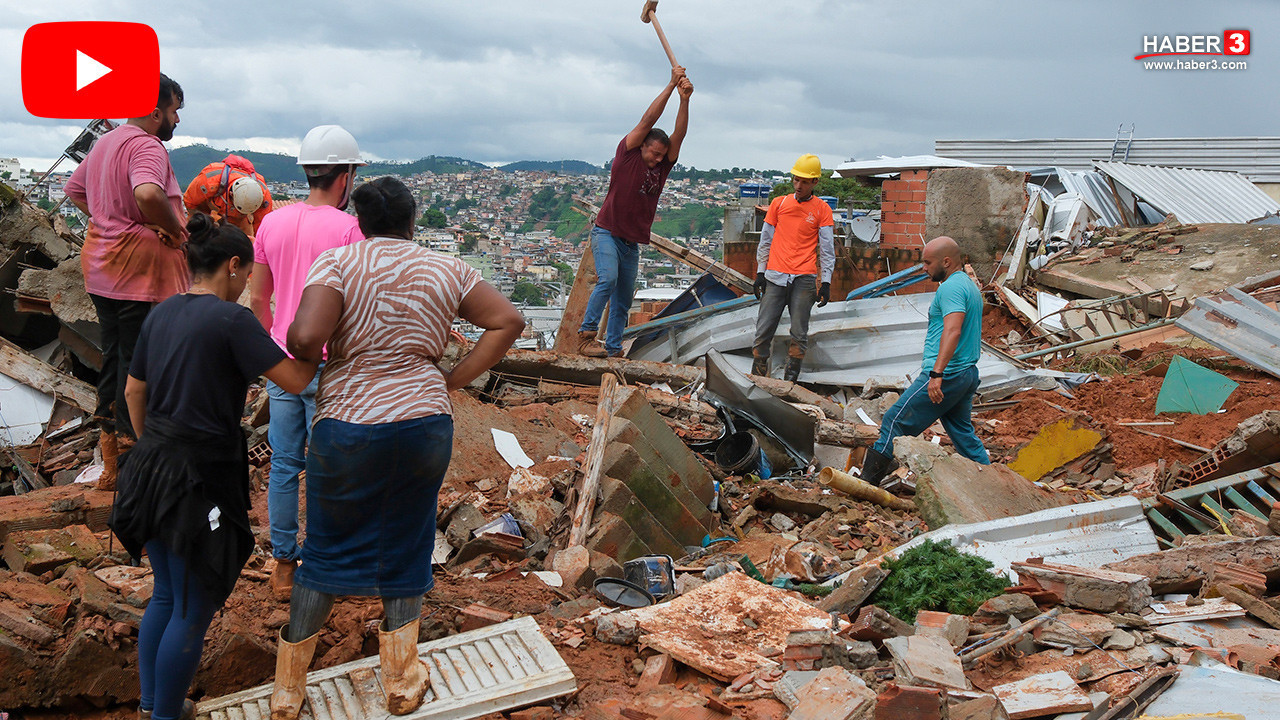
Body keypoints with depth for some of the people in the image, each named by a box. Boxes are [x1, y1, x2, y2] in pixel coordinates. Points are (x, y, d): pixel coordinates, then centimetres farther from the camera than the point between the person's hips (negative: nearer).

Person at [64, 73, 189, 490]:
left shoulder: (104, 143, 15)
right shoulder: (146, 146, -16)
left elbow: (74, 191, 27)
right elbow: (149, 193, -36)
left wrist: (107, 218, 16)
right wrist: (176, 230, -21)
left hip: (102, 269, 10)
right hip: (139, 272, -10)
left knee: (113, 358, 16)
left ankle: (110, 464, 25)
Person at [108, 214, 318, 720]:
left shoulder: (161, 314, 8)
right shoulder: (232, 320, -16)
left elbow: (134, 391, 16)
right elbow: (295, 380, -17)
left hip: (151, 467, 8)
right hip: (200, 479, -8)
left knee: (166, 594, 23)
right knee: (194, 609, 7)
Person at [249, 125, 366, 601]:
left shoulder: (272, 222, 4)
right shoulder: (348, 228, -13)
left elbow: (257, 299, 10)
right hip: (329, 365, -5)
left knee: (284, 464, 13)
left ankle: (283, 565, 22)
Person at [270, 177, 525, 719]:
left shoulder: (337, 262, -5)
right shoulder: (446, 269, 6)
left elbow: (305, 336, -20)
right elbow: (508, 321, 8)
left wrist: (305, 355, 3)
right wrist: (454, 379, 5)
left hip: (348, 426, -2)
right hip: (424, 424, 2)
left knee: (327, 552, 13)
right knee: (405, 550, 16)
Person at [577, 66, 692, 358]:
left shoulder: (663, 166, 8)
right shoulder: (627, 153, -4)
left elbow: (678, 134, -5)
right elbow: (648, 120, -11)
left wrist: (685, 99, -18)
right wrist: (671, 85, -12)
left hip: (632, 242, 6)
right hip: (607, 232, -6)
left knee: (623, 299, 6)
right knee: (608, 279, -25)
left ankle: (613, 350, 11)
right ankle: (586, 335, -21)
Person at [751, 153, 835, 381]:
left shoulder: (822, 209, 6)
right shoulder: (778, 203, 11)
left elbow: (827, 248, 4)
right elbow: (765, 240, 15)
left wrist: (826, 282, -3)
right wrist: (760, 272, 10)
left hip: (804, 279, -1)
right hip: (775, 277, 1)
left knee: (799, 335, -1)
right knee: (763, 331, -2)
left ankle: (789, 381, 7)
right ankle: (756, 378, 9)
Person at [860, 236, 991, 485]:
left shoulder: (951, 287, -14)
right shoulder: (970, 285, 19)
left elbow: (953, 331, -28)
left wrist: (937, 373, -35)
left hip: (945, 376, -10)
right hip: (968, 374, 10)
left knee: (894, 422, -5)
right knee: (964, 434, 16)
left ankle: (866, 482, -3)